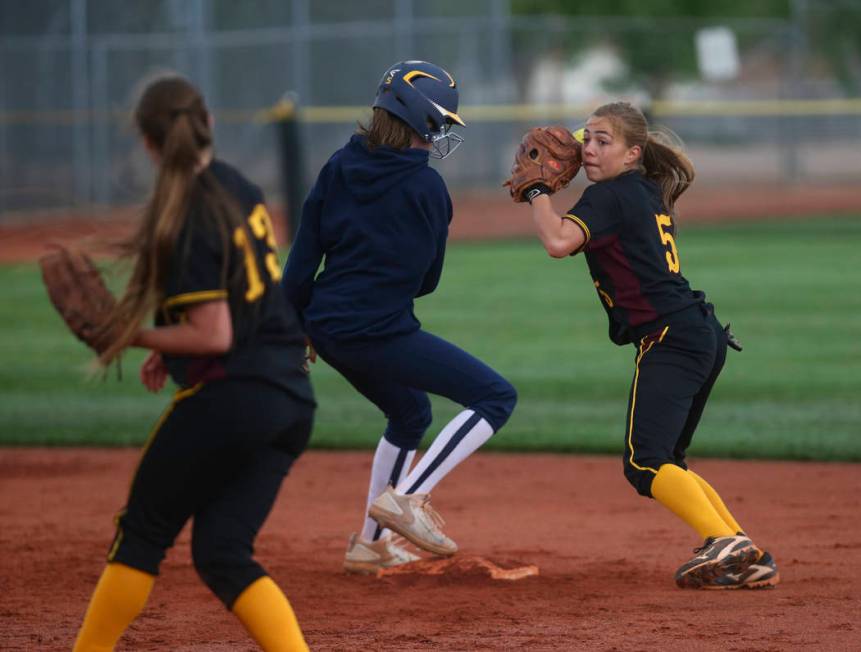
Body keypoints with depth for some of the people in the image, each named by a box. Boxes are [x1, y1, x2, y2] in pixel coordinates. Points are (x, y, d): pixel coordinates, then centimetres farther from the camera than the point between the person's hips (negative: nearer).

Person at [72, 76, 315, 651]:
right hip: (292, 398, 8)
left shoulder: (187, 220, -17)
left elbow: (214, 337, -18)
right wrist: (172, 347, 19)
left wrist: (137, 337, -7)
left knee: (143, 532, 8)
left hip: (228, 398, -8)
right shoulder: (239, 188, 10)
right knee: (222, 553, 8)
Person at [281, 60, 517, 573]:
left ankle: (370, 544, 31)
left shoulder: (339, 167, 6)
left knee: (411, 412, 31)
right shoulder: (426, 186, -9)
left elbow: (302, 261, 5)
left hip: (329, 328, 8)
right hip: (381, 333, -8)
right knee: (497, 396, -1)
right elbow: (426, 280, 1)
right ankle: (406, 497, -11)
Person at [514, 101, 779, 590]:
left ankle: (725, 543, -35)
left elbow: (558, 242, -23)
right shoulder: (649, 195, 20)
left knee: (646, 464, -20)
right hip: (705, 338, 10)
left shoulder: (611, 196, -7)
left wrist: (537, 190, -6)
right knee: (667, 464, 18)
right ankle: (751, 562, 10)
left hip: (670, 339, -10)